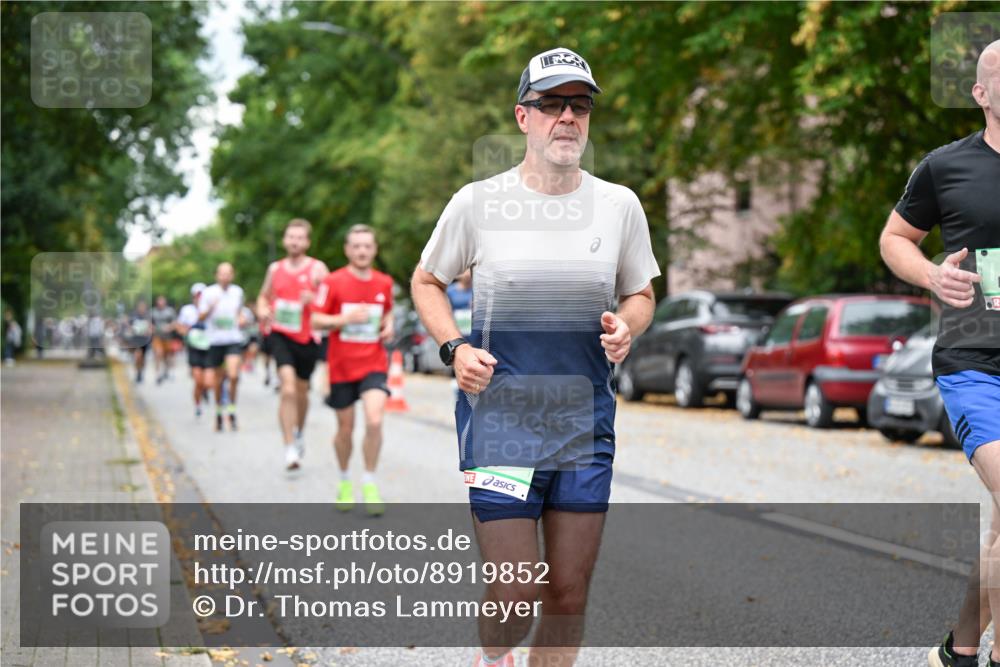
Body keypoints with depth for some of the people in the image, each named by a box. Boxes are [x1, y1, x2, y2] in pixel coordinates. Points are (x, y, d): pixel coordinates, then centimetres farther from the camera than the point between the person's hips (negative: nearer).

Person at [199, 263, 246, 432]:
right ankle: (219, 410, 31)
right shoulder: (208, 292, -2)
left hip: (233, 340, 0)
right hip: (214, 340, 0)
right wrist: (211, 308, -20)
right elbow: (200, 317, -1)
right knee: (215, 380, 8)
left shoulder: (238, 292, 6)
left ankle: (231, 410, -5)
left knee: (233, 375, -20)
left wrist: (240, 319, 3)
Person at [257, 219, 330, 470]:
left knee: (301, 390, 16)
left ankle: (299, 433, 45)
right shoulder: (275, 269, 7)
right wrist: (263, 310, -1)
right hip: (280, 335, 0)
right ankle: (290, 447, -20)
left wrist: (313, 299, -25)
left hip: (307, 338, 0)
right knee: (288, 388, -19)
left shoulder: (317, 269, -3)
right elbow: (264, 296, 22)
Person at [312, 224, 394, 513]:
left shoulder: (384, 283, 4)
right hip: (341, 367, -1)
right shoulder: (333, 282, -6)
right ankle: (344, 481, 33)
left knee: (375, 421, -18)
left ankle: (369, 484, -3)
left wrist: (388, 325, 0)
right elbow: (316, 320, -6)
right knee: (345, 428, 9)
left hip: (374, 364, 1)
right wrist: (346, 318, -21)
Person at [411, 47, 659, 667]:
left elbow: (641, 293, 17)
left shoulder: (620, 204, 4)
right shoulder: (477, 202, -3)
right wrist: (455, 348, -6)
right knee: (516, 598, -4)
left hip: (588, 424, 3)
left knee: (570, 597, 6)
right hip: (498, 418, -3)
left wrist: (626, 326, -6)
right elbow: (426, 280, 11)